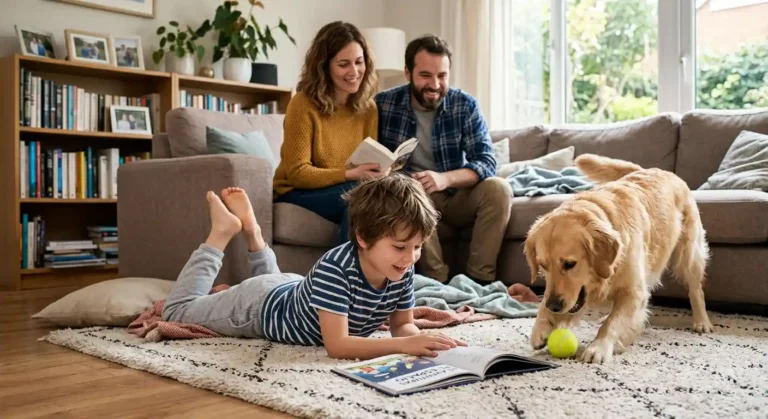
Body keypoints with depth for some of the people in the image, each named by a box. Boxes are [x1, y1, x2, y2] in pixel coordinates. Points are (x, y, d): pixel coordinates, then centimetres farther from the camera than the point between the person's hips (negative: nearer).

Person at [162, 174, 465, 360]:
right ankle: (223, 231, 22)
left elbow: (402, 325, -13)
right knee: (177, 310, 17)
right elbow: (336, 346, -46)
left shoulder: (403, 273, -25)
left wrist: (419, 338, -37)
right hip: (260, 305, -6)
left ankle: (251, 231, 42)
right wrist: (406, 345, -55)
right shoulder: (335, 268, -45)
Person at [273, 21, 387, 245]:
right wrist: (350, 174, -26)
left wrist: (379, 172, -18)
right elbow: (297, 173, -14)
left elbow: (370, 163, 7)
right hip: (297, 192, -4)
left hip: (349, 189, 4)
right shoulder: (303, 104, -12)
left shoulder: (368, 108, 3)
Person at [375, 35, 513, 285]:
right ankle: (437, 280, -24)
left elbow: (487, 162, -14)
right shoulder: (384, 104, -9)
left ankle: (479, 279, -19)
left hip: (456, 196, 2)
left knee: (498, 189, -25)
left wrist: (444, 178, -34)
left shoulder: (466, 105, -7)